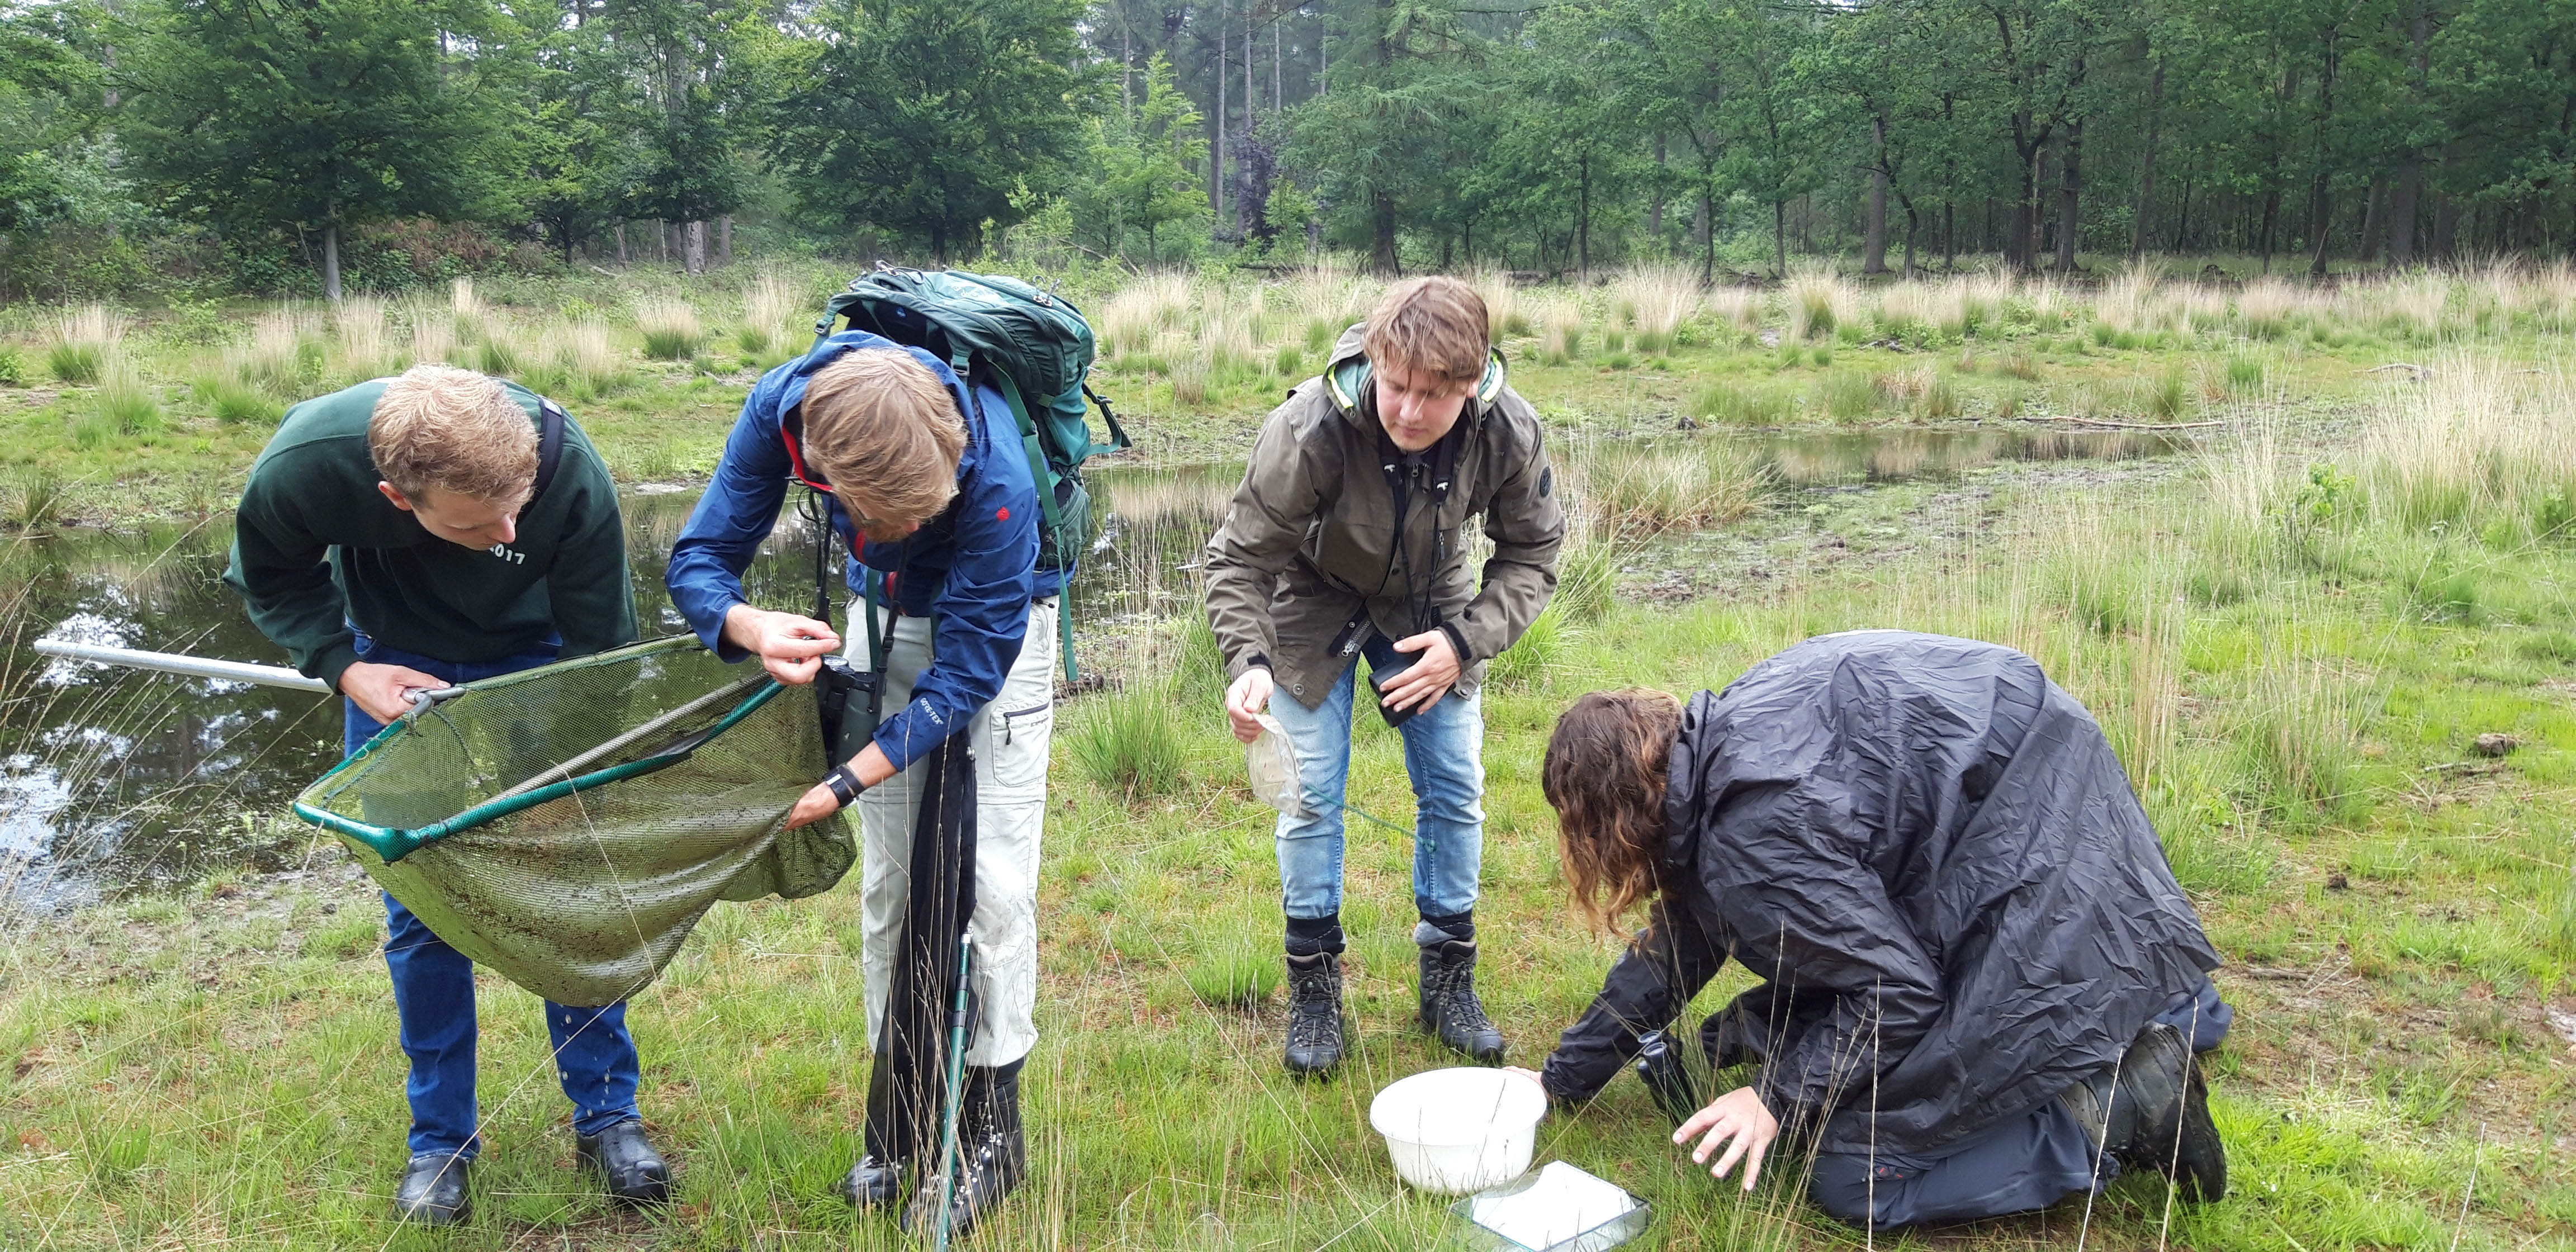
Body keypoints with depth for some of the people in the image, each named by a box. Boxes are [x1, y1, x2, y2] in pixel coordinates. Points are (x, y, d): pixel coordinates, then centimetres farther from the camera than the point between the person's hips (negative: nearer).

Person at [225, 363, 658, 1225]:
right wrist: (342, 665, -22)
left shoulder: (572, 474, -37)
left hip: (536, 660, 0)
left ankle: (606, 1114, 16)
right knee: (417, 905, 2)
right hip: (398, 671, 1)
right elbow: (269, 575, -8)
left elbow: (601, 646, -22)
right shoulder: (304, 467, -34)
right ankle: (440, 1137, 19)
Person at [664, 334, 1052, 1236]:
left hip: (997, 624, -3)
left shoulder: (996, 473, -40)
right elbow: (698, 560, -19)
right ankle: (896, 1110, 19)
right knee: (888, 878, 4)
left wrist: (844, 783, -32)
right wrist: (755, 629, -42)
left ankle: (992, 1127, 5)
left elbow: (966, 673, -29)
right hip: (887, 619, 4)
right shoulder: (783, 410, -30)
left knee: (991, 876, -9)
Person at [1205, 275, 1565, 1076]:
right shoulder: (1310, 429, -36)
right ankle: (1314, 987, 14)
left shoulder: (1508, 433, -27)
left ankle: (1449, 979, 20)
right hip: (1316, 605, -2)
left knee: (1456, 790, 2)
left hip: (1427, 608, 3)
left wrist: (1467, 640, -23)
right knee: (1312, 794, -4)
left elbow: (1531, 553, -10)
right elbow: (1240, 558, -25)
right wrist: (1248, 661, -42)